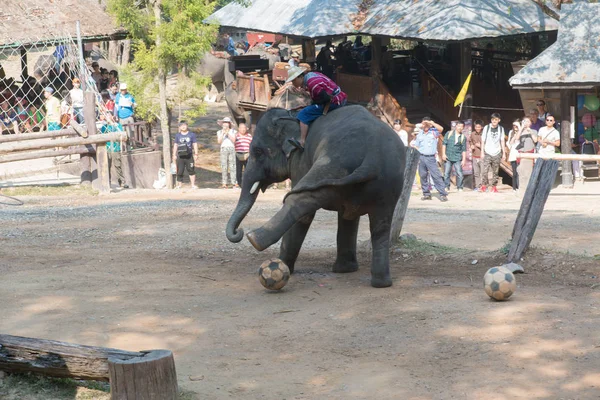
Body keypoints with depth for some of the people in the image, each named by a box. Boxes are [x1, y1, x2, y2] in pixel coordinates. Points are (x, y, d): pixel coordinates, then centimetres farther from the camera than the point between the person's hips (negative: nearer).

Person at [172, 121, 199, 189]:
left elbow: (195, 144, 6)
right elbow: (175, 145, 13)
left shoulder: (191, 134, 4)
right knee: (179, 171, 1)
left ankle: (193, 185, 8)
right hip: (180, 156, 1)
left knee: (191, 170, 1)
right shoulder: (177, 135, 8)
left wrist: (196, 154, 1)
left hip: (189, 155, -1)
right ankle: (179, 185, 11)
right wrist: (174, 155, 9)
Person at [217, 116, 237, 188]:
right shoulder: (219, 132, 13)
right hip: (224, 148, 0)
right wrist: (223, 133, -8)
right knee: (224, 166, -5)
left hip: (231, 148, 0)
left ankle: (234, 182, -10)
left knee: (232, 166, -8)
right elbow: (219, 141, 0)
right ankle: (224, 183, -6)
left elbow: (233, 140, -2)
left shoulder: (233, 131, 11)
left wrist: (228, 133, -8)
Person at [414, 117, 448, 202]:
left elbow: (441, 129, -20)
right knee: (423, 176, 4)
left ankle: (443, 194, -11)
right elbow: (416, 146, 17)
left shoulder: (434, 132, 2)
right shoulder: (420, 133, 15)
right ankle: (426, 194, 12)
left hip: (431, 157, -4)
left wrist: (432, 123, -17)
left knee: (436, 176, -10)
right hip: (421, 157, 4)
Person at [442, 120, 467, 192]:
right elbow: (444, 144, 4)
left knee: (460, 174, -6)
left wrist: (464, 160, 0)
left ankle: (459, 187, 6)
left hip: (457, 158, 0)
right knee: (446, 173, 1)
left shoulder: (463, 137, 5)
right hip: (448, 157, 0)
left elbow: (464, 150, 6)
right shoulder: (449, 134, 5)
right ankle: (446, 187, 14)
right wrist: (443, 154, -4)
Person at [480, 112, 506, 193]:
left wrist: (504, 153, 9)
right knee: (485, 170, -12)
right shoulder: (487, 128, 1)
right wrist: (482, 152, -1)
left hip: (497, 153, 2)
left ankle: (494, 186, 8)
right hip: (487, 153, -2)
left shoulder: (501, 129, 7)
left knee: (495, 171, 3)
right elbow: (483, 140, 3)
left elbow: (502, 141, 12)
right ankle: (484, 185, -3)